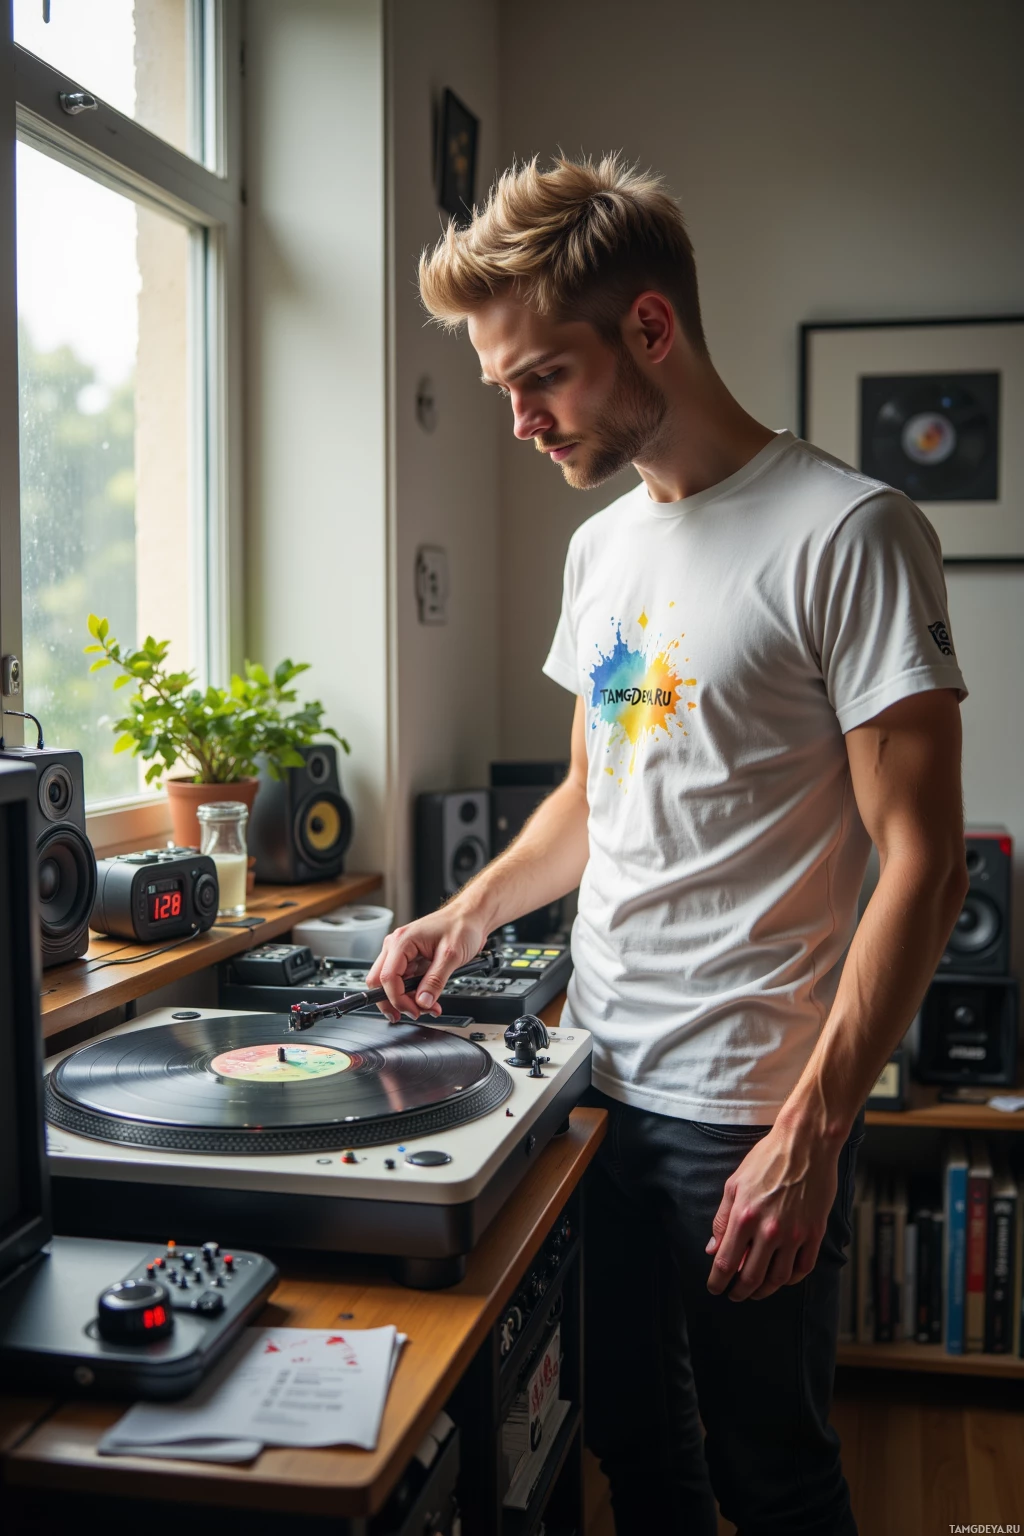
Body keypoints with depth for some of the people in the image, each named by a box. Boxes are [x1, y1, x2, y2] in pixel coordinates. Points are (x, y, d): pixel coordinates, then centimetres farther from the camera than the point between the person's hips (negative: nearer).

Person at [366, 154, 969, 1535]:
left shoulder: (849, 533, -13)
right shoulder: (602, 544, 11)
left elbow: (921, 865, -16)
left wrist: (813, 1131, -19)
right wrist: (473, 911, 6)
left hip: (749, 1114, -6)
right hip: (598, 1081, 7)